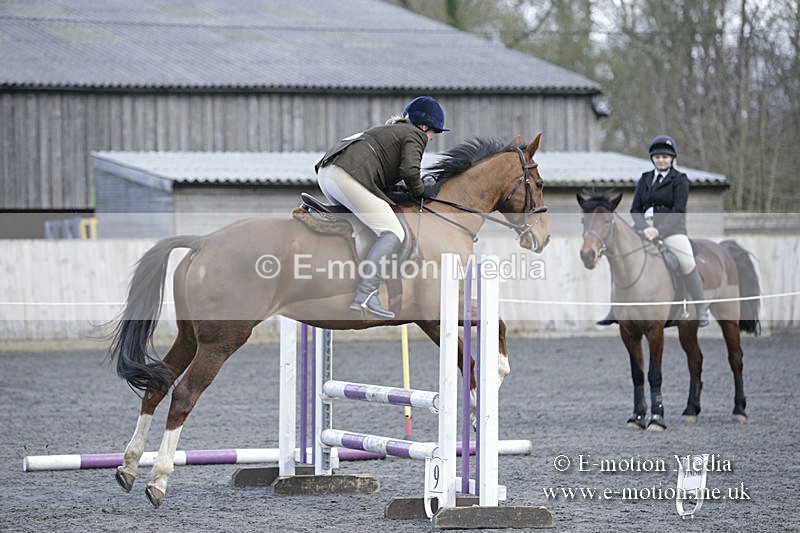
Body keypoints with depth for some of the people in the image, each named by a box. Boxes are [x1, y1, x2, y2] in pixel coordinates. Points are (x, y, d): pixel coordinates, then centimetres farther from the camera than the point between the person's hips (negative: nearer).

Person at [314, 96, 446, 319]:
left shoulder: (391, 131, 34)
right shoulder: (414, 136, 7)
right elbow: (410, 171, -10)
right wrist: (421, 191, 8)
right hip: (348, 177, -10)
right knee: (393, 233, -12)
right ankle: (365, 296, -27)